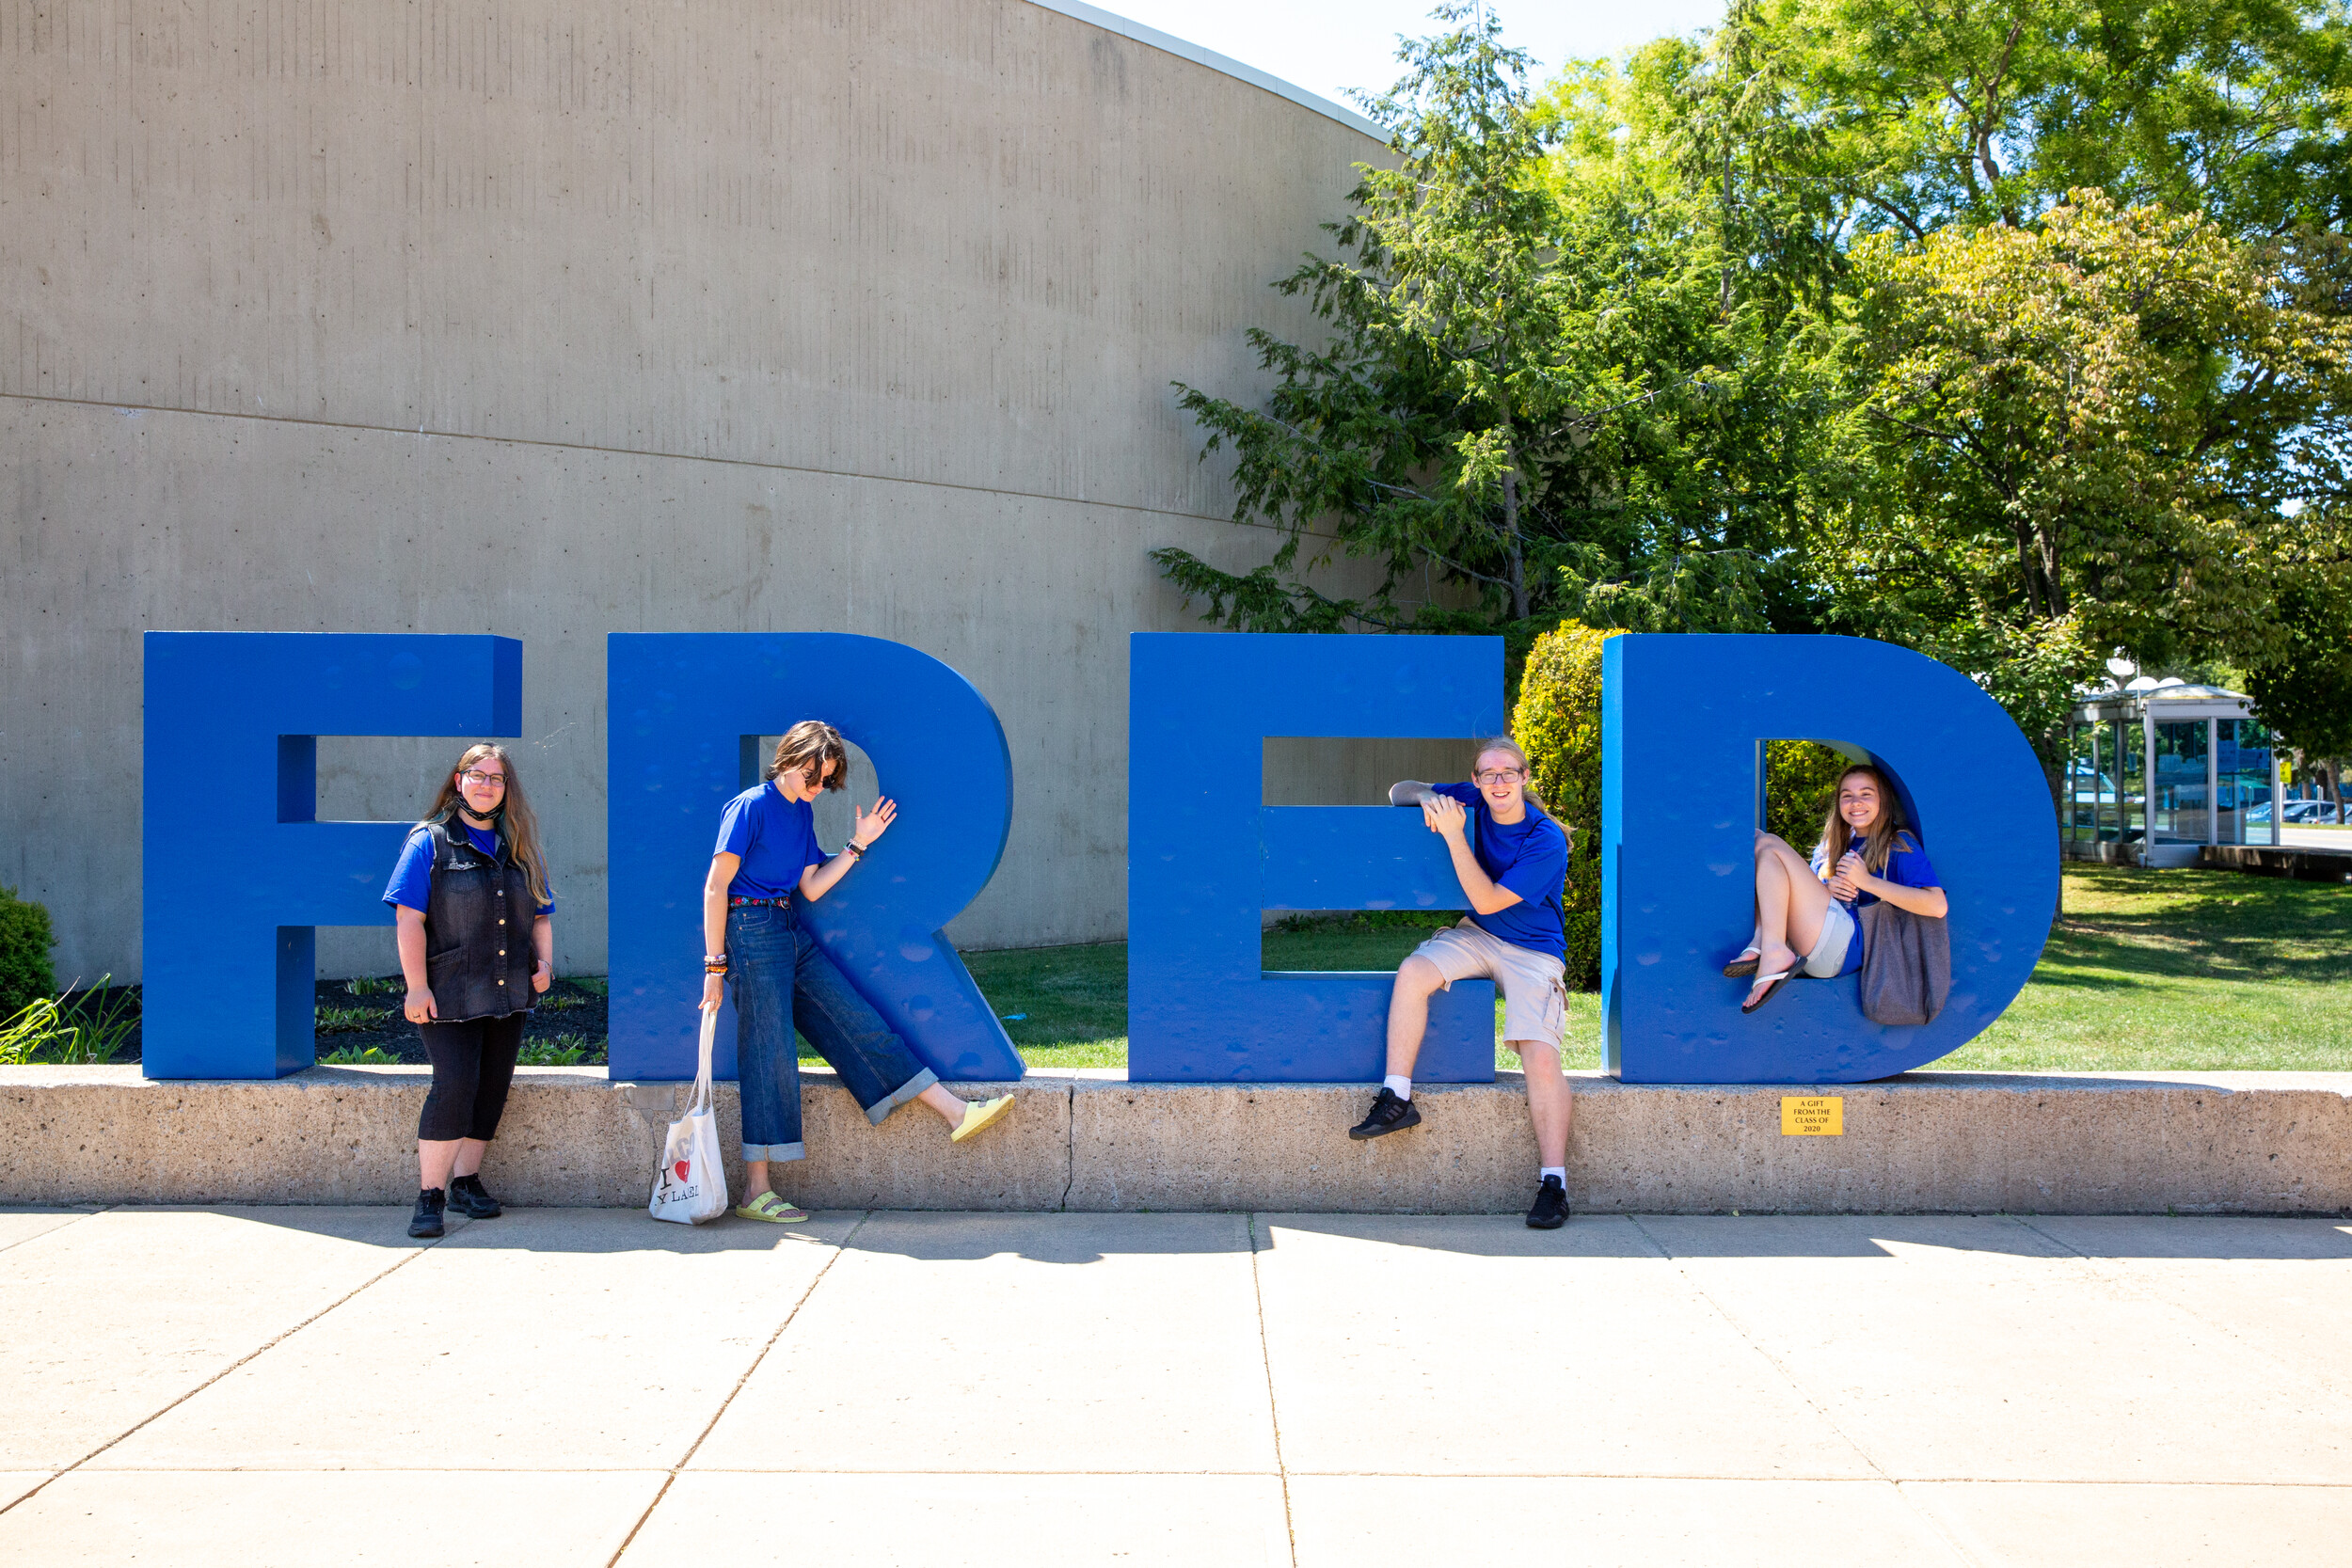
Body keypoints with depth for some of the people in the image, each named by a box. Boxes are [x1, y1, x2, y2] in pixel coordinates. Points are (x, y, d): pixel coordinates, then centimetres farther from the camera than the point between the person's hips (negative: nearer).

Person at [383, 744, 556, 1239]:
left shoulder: (521, 847, 13)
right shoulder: (430, 841, -2)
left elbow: (541, 915, 20)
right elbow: (409, 919, -8)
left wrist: (544, 961, 3)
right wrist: (417, 987, -13)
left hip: (509, 994, 6)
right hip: (450, 993, -5)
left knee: (492, 1088, 9)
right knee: (455, 1086, -14)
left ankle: (466, 1181, 23)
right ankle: (430, 1195, -6)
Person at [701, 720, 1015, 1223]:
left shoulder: (802, 813, 13)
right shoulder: (751, 806, -11)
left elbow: (812, 888, 11)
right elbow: (716, 887, -13)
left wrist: (858, 844, 5)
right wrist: (715, 965, -15)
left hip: (793, 933, 8)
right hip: (752, 931, -8)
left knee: (855, 1019, 6)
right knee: (770, 1055, -7)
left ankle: (953, 1111, 6)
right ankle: (756, 1194, -1)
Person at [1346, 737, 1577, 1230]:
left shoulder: (1546, 841, -18)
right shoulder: (1469, 802, -3)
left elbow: (1488, 901, -21)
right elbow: (1399, 792, 6)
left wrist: (1455, 836, -26)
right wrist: (1426, 798, -18)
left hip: (1533, 952, -4)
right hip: (1476, 938, 4)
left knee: (1541, 1057, -19)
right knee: (1413, 971, -25)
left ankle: (1553, 1182, -13)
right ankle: (1396, 1100, -18)